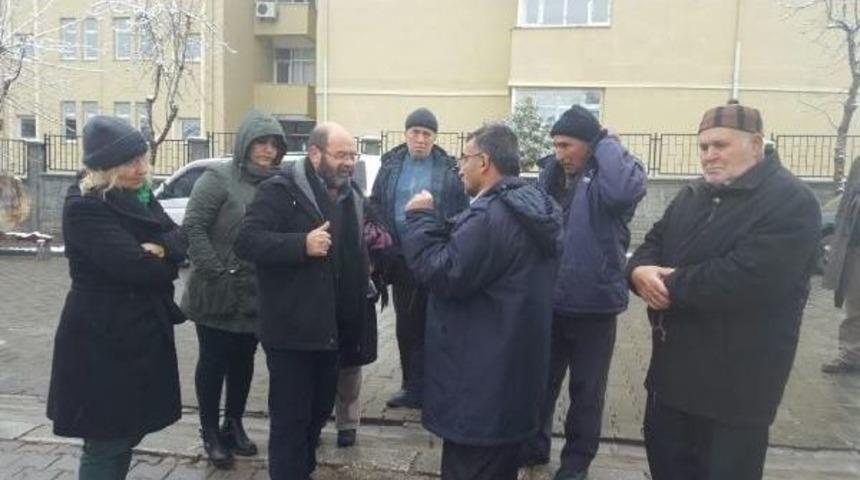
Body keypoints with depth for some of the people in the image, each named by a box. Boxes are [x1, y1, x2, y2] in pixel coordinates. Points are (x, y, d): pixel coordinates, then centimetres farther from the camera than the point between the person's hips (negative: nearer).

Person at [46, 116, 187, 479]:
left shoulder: (140, 197, 11)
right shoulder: (84, 207, -16)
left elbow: (179, 240, 3)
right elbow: (133, 265, -25)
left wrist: (160, 250, -19)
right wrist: (166, 266, -5)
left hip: (142, 331, 9)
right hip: (104, 339, -8)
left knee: (126, 434, 18)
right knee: (107, 444, 0)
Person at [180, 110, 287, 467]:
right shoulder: (218, 178, -10)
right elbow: (192, 227, -15)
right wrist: (213, 270, -19)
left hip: (255, 295, 5)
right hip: (217, 294, -5)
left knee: (243, 362, 16)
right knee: (213, 362, 8)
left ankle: (234, 425, 33)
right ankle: (210, 432, 24)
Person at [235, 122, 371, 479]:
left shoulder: (352, 195, 13)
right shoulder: (281, 190, -11)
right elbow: (247, 242, -21)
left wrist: (369, 261, 10)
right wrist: (302, 244, -30)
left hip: (332, 327, 8)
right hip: (292, 329, -7)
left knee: (319, 410, 21)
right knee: (290, 417, 2)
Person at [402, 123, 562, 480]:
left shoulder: (490, 215, -24)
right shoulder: (532, 207, 10)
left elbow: (442, 275, -23)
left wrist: (421, 218, -13)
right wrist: (434, 222, 8)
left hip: (482, 379, -10)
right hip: (511, 371, 10)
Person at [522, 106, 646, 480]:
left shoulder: (617, 172, -9)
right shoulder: (553, 173, 8)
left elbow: (623, 191, -34)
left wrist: (605, 143, -20)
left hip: (593, 302, -5)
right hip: (549, 300, 5)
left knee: (586, 388, 13)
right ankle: (534, 443, 38)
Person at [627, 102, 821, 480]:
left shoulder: (791, 202, -16)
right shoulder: (691, 196, 12)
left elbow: (746, 278, -29)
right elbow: (653, 244, 11)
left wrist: (670, 286, -19)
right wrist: (641, 270, -14)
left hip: (736, 379, -8)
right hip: (673, 365, 8)